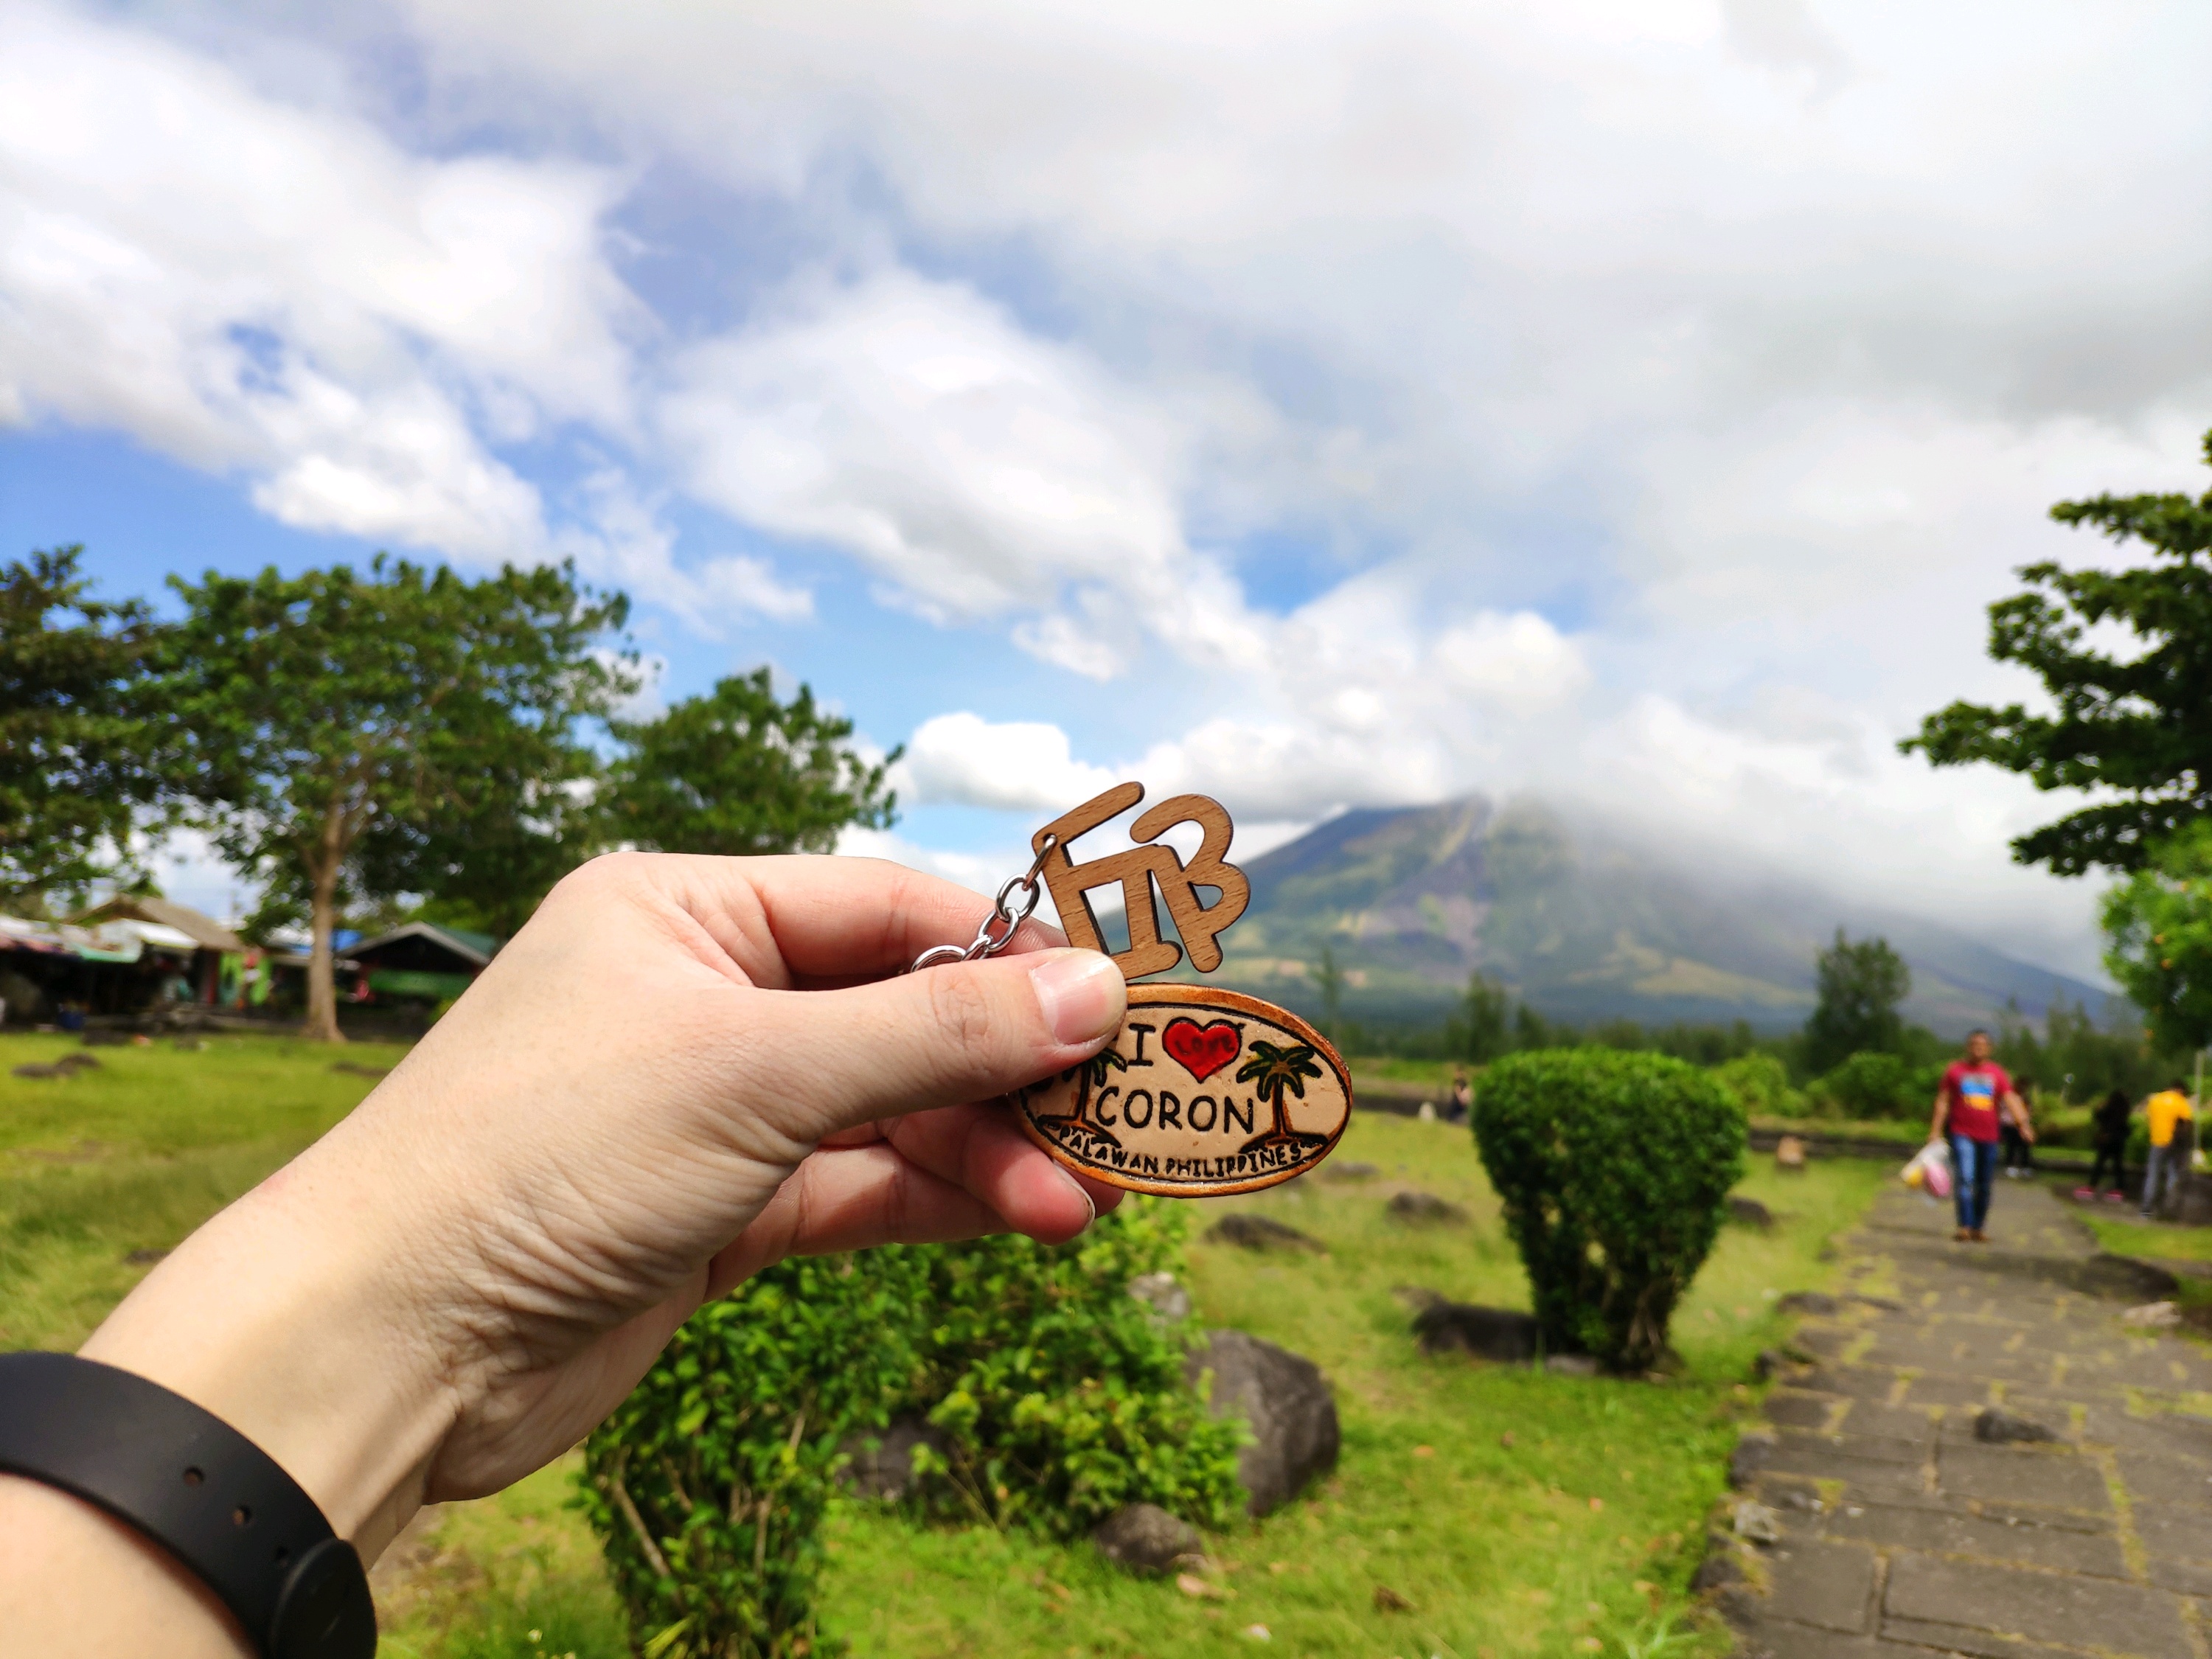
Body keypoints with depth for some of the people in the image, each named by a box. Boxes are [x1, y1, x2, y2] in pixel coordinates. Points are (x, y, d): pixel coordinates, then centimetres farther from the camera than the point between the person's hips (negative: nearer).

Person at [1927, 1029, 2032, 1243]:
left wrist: (2024, 1123, -15)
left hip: (1988, 1137, 3)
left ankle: (1978, 1228, 19)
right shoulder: (1954, 1070, 6)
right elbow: (1943, 1102, 7)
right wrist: (1936, 1130, 1)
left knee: (1984, 1185, 8)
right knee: (1964, 1179, -16)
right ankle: (1964, 1226, -20)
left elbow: (2011, 1100, 0)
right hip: (1962, 1134, -3)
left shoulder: (1997, 1073, 9)